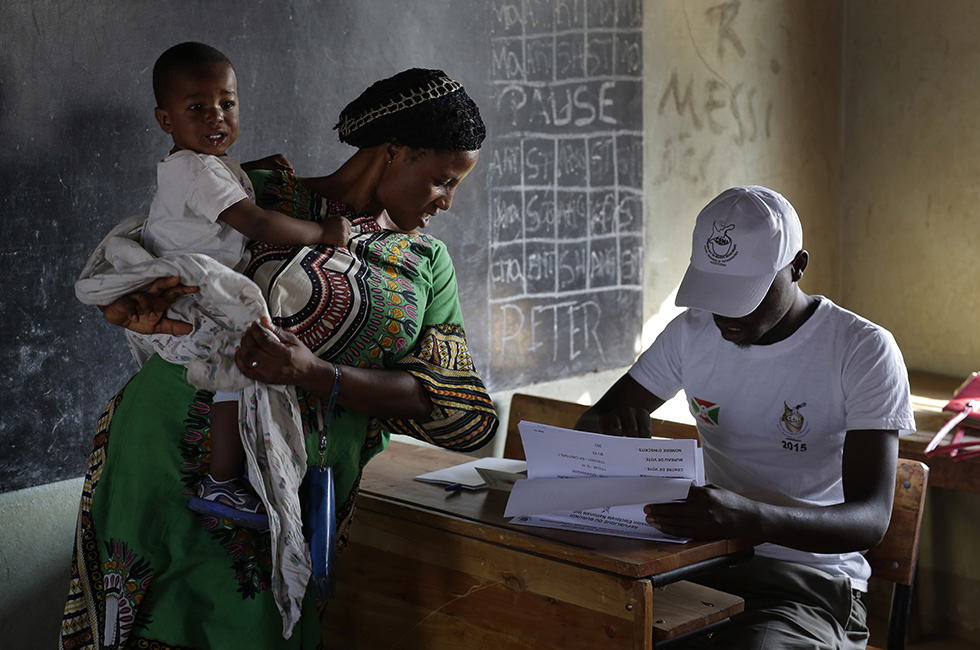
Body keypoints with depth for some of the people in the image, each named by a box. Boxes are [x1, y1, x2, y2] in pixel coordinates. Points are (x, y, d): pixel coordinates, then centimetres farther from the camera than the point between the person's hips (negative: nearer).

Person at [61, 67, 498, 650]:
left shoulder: (429, 263, 11)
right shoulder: (257, 198, 3)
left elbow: (457, 408, -2)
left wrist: (313, 374, -16)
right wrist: (137, 308, -17)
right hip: (174, 458, -2)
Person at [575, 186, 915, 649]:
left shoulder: (865, 351, -9)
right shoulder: (692, 333, 7)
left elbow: (871, 520, -18)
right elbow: (590, 425, 13)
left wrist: (749, 517, -38)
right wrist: (612, 425, -14)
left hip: (809, 580, -4)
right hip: (703, 559, 4)